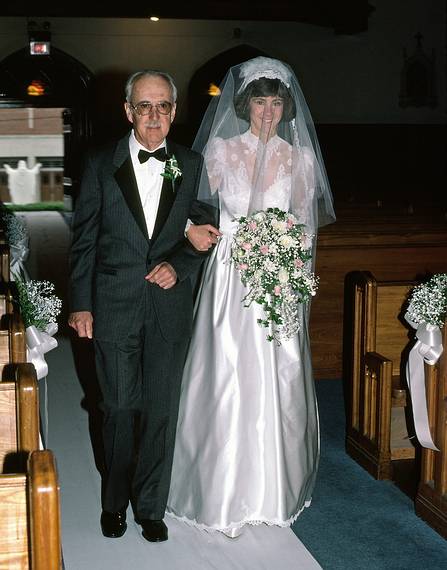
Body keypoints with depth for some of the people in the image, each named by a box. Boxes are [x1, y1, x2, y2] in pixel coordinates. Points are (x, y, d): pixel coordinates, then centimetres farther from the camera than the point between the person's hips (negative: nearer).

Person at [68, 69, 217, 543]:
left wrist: (179, 266, -10)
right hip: (113, 305, -1)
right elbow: (84, 238, 0)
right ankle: (115, 500, 31)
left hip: (170, 305, 1)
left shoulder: (191, 166, 4)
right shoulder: (101, 164, 0)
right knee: (120, 408, 9)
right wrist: (80, 304, -3)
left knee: (162, 411, 7)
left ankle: (151, 506, 24)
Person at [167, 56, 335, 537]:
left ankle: (273, 489, 23)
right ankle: (227, 494, 13)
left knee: (278, 383, 5)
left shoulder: (300, 158, 4)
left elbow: (306, 223, 10)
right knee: (227, 382, -2)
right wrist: (193, 230, -16)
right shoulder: (221, 150, 1)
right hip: (230, 279, -1)